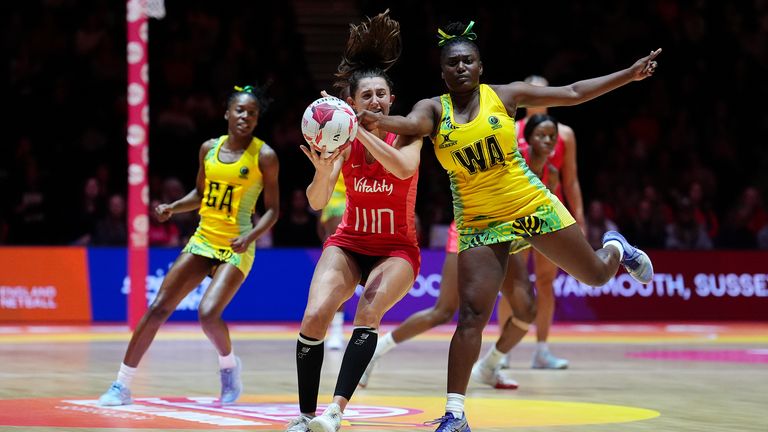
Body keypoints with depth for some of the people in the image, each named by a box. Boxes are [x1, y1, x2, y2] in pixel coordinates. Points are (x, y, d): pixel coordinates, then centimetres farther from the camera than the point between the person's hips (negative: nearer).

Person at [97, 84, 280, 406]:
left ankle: (229, 365, 9)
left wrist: (250, 236, -20)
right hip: (203, 241, 5)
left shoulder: (264, 156, -7)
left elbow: (272, 209, -4)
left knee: (208, 313, -24)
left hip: (237, 249, -5)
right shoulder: (209, 149, 6)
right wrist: (172, 208, 2)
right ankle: (122, 385, 2)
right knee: (159, 307, -4)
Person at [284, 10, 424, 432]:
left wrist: (358, 128, -39)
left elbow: (404, 167, -34)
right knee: (314, 316, -20)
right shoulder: (345, 139, -8)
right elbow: (316, 201, -17)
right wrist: (322, 173, -39)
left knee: (368, 312, -29)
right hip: (348, 243, 2)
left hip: (397, 250, -2)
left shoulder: (406, 135, -10)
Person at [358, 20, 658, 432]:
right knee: (471, 315, -12)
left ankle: (615, 247, 52)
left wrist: (631, 74, -1)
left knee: (596, 275, 13)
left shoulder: (505, 95, -3)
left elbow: (574, 93, 2)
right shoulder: (434, 109, -5)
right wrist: (379, 120, -51)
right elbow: (411, 124, -28)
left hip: (533, 206, 1)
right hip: (478, 224, -1)